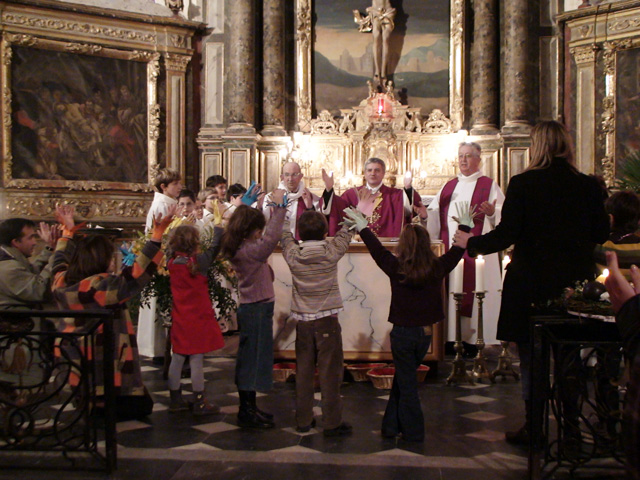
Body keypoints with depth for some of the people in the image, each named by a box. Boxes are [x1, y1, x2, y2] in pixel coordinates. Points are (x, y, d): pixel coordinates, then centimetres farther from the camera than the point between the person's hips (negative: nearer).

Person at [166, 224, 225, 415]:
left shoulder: (172, 262, -2)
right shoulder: (198, 262, -17)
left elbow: (171, 247, 19)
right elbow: (215, 247, -7)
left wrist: (179, 232, 21)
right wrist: (218, 227, 5)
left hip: (179, 319, 6)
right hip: (197, 319, -6)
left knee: (177, 359, 12)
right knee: (196, 360, 0)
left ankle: (175, 400, 22)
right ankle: (199, 404, 8)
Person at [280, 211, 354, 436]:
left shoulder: (292, 255, -6)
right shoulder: (332, 252, -11)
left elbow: (284, 235, 13)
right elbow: (345, 232, 5)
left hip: (302, 321, 3)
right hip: (327, 320, -3)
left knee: (303, 371, 11)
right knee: (330, 372, 2)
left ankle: (303, 420, 20)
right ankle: (332, 423, 6)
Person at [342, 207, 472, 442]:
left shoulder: (396, 268, -14)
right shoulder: (437, 269, -6)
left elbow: (377, 249, -1)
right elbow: (455, 253, 12)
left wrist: (362, 227, 13)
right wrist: (465, 230, 28)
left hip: (402, 333, -3)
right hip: (425, 333, 3)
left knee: (407, 383, 9)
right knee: (403, 378, 18)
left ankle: (413, 431, 16)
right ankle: (392, 425, 25)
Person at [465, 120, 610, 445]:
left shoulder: (522, 184, -11)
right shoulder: (588, 186, -2)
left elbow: (506, 234, -15)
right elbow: (601, 233, 4)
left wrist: (472, 244, 1)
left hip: (532, 282, -3)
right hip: (576, 282, 3)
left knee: (531, 357, 10)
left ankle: (533, 427, 16)